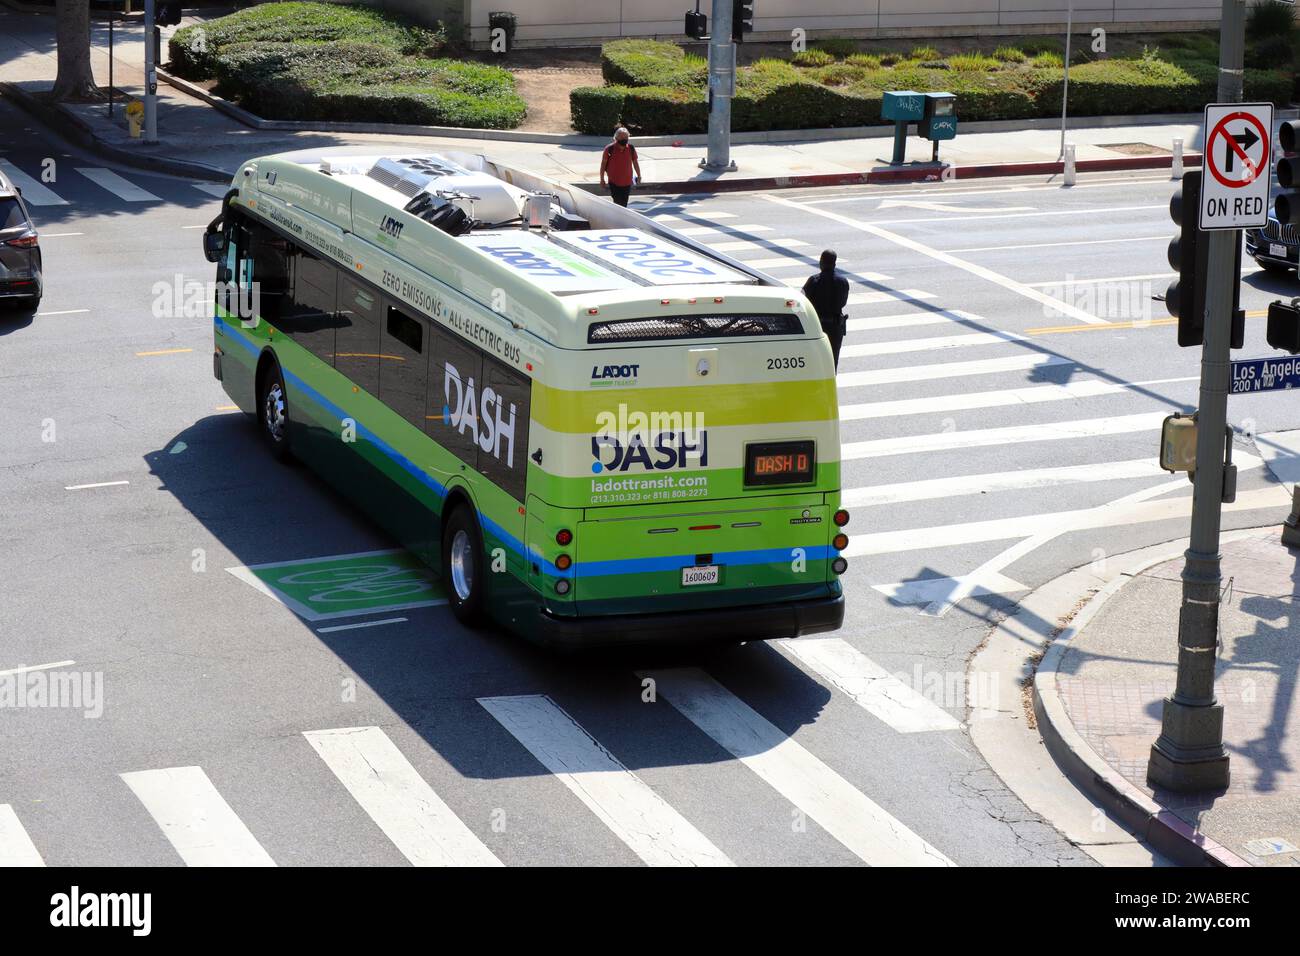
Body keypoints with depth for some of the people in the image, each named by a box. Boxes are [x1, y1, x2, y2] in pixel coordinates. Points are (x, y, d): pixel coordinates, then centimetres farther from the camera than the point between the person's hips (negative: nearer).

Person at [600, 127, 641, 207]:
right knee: (618, 203, -10)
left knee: (624, 204, 10)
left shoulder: (631, 148, -3)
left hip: (627, 182, 3)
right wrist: (602, 179, 0)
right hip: (614, 182, -3)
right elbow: (603, 163, -3)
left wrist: (639, 176, 17)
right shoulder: (609, 149, -12)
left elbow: (635, 162, 11)